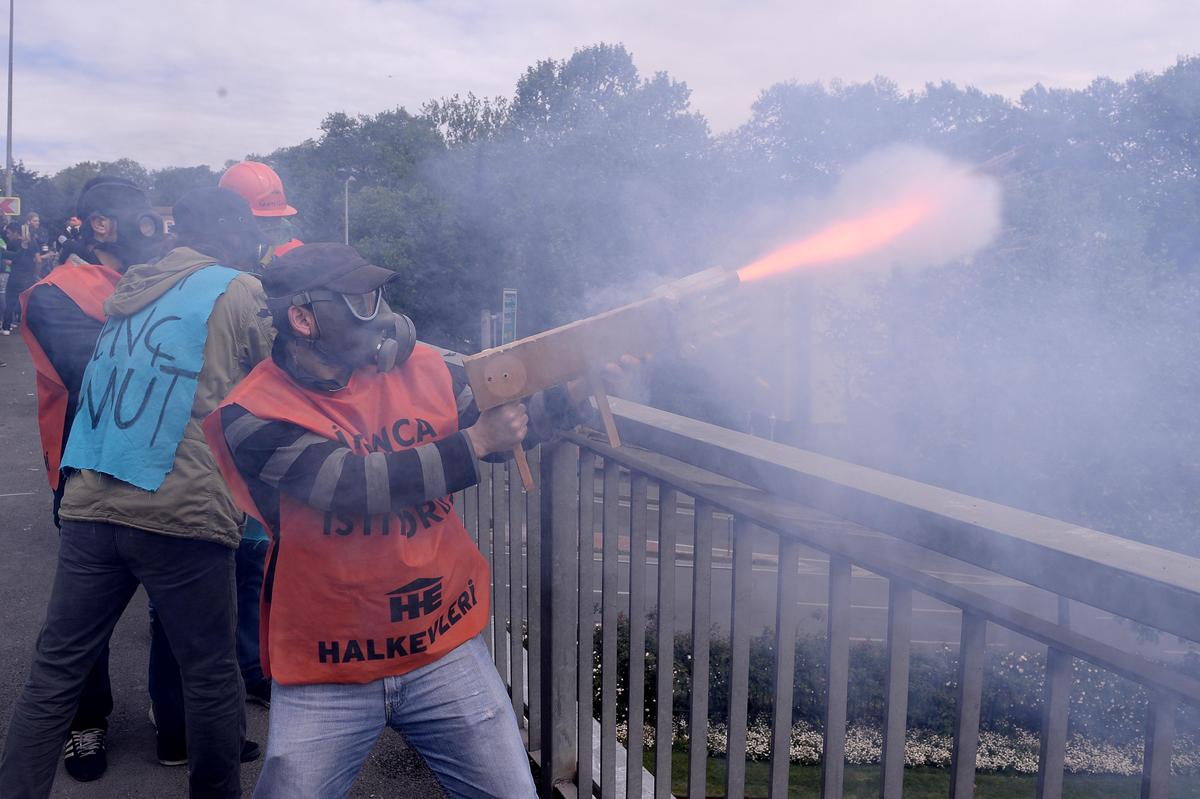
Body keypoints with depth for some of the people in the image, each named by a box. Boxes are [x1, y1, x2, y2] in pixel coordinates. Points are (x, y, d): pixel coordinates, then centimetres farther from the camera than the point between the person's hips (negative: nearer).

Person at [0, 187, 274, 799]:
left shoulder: (130, 289, 18)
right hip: (183, 513, -6)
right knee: (210, 675, 8)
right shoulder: (238, 290, -1)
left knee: (54, 671, 12)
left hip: (89, 505, 6)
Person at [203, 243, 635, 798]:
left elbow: (506, 425, 10)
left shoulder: (419, 367, -1)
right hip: (326, 676, -3)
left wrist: (573, 395, -8)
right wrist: (474, 442, -19)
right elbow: (353, 486, -25)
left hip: (445, 650, 3)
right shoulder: (253, 416, -14)